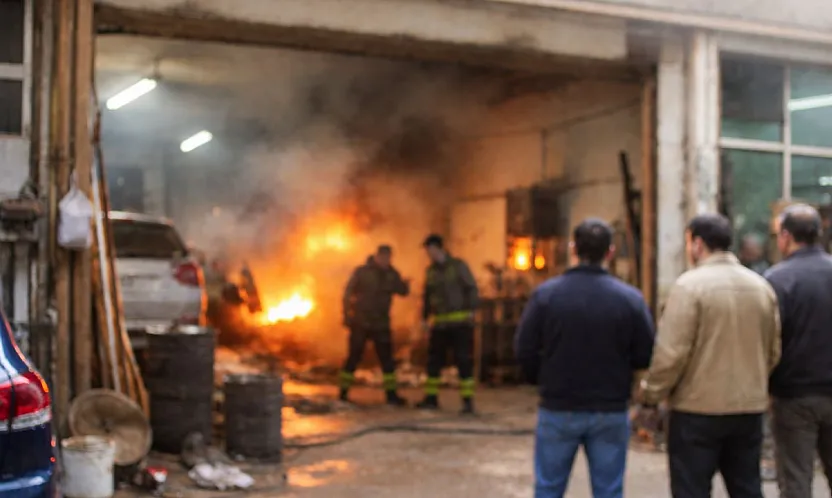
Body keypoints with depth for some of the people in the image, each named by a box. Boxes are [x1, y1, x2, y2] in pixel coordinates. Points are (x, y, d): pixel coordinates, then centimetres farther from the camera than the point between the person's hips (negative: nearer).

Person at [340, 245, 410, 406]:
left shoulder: (392, 274, 2)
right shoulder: (362, 272, -7)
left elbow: (402, 291, 2)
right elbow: (348, 293, -4)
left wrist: (405, 286, -22)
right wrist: (347, 316, -9)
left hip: (381, 324, 3)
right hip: (360, 323, -3)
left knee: (387, 358, 2)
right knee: (354, 356, 2)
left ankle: (391, 394, 7)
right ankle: (343, 391, 12)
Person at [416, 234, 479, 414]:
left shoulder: (458, 265, -2)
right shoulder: (431, 271, 13)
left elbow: (471, 288, -5)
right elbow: (427, 296, 20)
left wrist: (471, 310, -15)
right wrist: (424, 317, 14)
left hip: (461, 321, -5)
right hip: (440, 323, 5)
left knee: (464, 360, -7)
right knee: (434, 360, 6)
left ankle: (468, 400, -3)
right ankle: (431, 398, 16)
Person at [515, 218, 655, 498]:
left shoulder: (545, 294, -9)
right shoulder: (630, 298, -9)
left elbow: (524, 350, -8)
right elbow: (645, 356, -5)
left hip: (558, 409, 0)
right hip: (610, 412, 0)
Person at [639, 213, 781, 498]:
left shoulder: (690, 284, -12)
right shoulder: (761, 286, 7)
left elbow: (671, 352, -16)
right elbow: (773, 350, 11)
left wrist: (651, 394, -3)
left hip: (698, 409, -6)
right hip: (750, 408, 6)